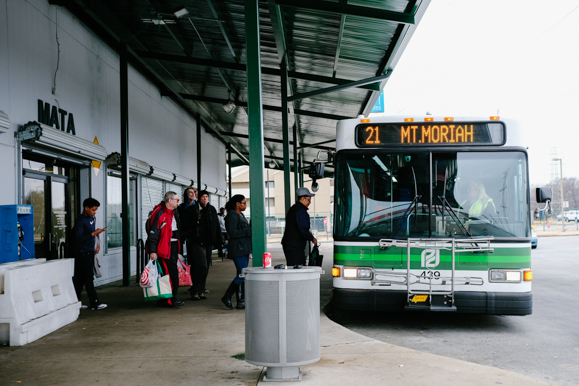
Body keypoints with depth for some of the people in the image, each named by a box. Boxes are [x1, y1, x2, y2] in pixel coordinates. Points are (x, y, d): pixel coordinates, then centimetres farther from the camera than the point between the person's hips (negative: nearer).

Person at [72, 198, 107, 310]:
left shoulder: (92, 219, 14)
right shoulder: (80, 221, -13)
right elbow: (78, 238, -21)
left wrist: (97, 245, 13)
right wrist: (94, 233, -21)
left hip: (89, 252, 8)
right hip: (82, 253, -8)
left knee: (80, 278, 10)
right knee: (88, 278, -7)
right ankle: (94, 303, -7)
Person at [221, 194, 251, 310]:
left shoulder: (241, 215, 19)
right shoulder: (232, 215, -12)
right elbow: (232, 232, -22)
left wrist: (250, 230, 7)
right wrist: (248, 231, -19)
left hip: (244, 249, 10)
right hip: (237, 250, -10)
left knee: (242, 276, 8)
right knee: (242, 275, -11)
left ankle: (241, 302, 11)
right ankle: (227, 297, 0)